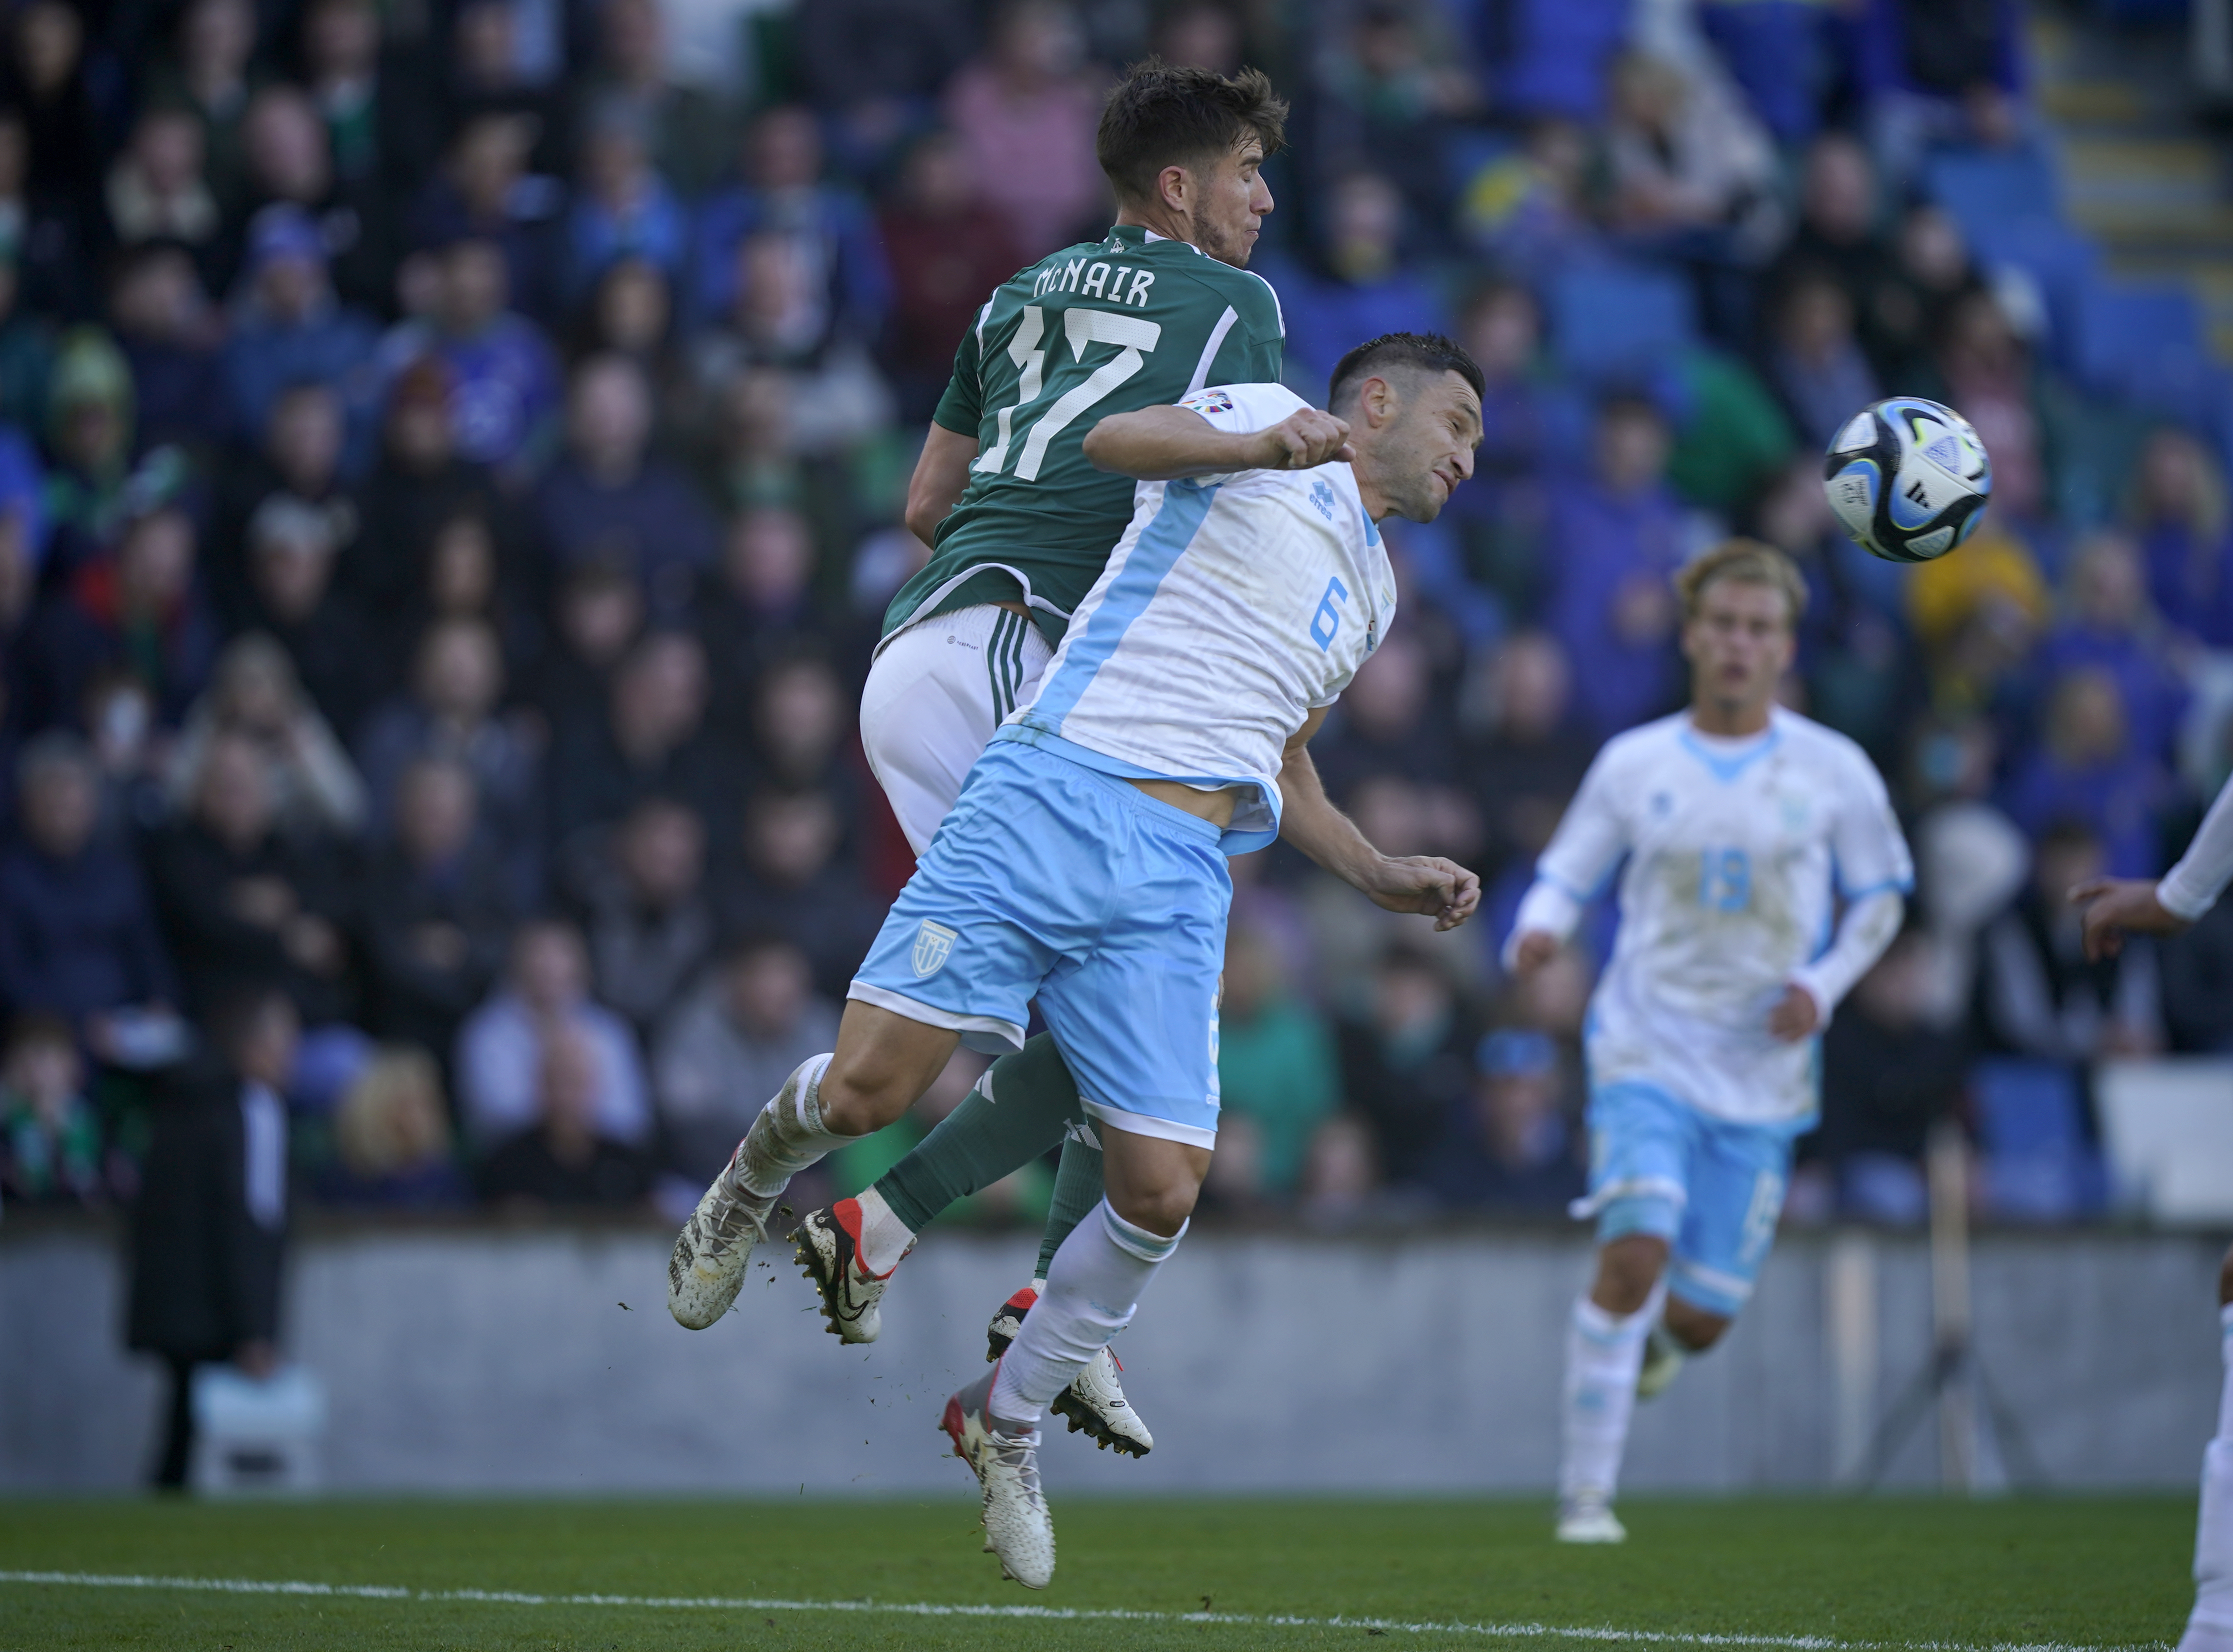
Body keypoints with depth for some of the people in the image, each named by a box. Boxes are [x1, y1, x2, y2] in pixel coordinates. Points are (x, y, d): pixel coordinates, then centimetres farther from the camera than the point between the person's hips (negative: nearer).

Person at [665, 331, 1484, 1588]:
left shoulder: (1371, 590, 29)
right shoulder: (1261, 415, 8)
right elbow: (1121, 438, -13)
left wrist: (1386, 879, 27)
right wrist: (1268, 443, -31)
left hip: (1177, 877, 6)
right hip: (1053, 794, -6)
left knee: (1162, 1191, -9)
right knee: (867, 1091, -14)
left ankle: (1011, 1415, 14)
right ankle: (755, 1186, 21)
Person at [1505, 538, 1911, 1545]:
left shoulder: (1833, 772, 2)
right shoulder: (1633, 765, 2)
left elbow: (1881, 896, 12)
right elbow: (1566, 873, 8)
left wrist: (1825, 984, -5)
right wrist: (1536, 933, -16)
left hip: (1762, 1075, 1)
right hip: (1647, 1051, -1)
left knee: (1703, 1316, 1)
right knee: (1634, 1254, -22)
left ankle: (1655, 1340, 42)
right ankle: (1587, 1492, -12)